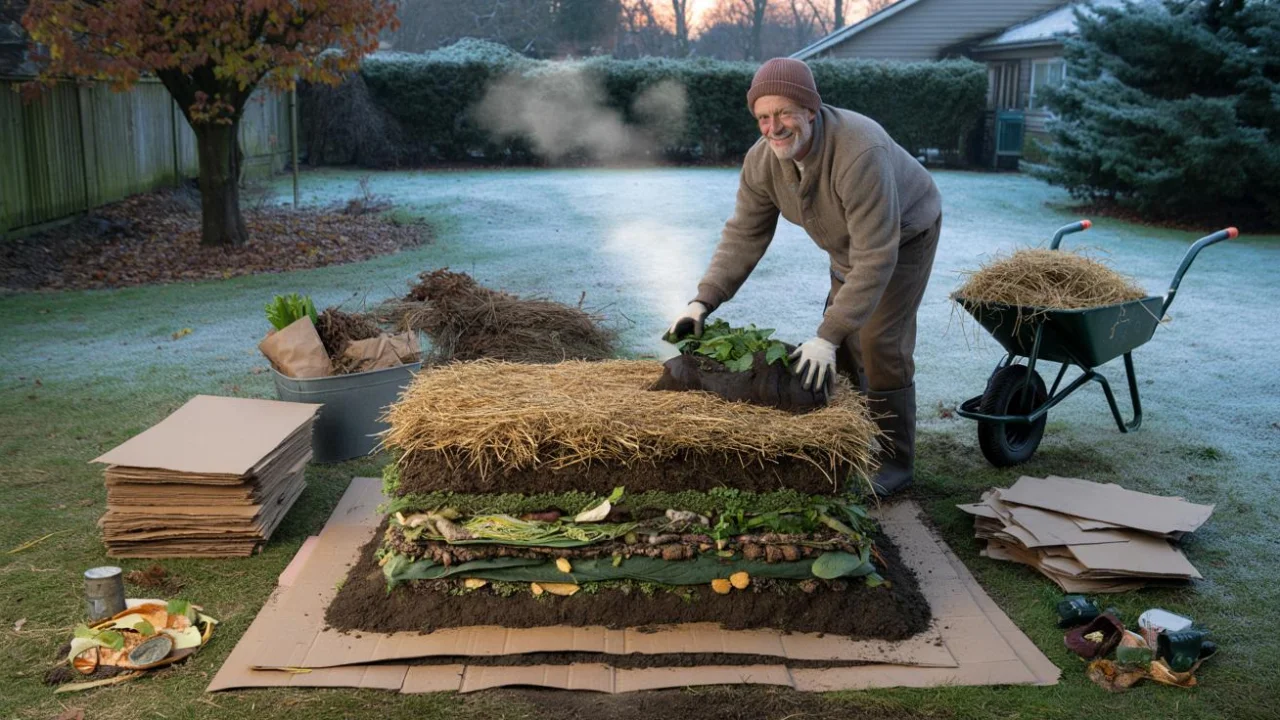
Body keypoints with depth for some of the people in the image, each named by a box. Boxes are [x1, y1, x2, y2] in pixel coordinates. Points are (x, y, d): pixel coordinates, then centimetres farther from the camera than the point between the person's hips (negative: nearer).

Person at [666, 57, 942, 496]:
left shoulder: (859, 154, -42)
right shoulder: (762, 161, -21)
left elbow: (875, 258, -41)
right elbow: (743, 234, -13)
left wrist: (827, 337, -44)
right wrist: (703, 302, -26)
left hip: (904, 234, -7)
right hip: (852, 242, 7)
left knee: (881, 343, -11)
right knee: (842, 343, 9)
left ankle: (895, 462, 4)